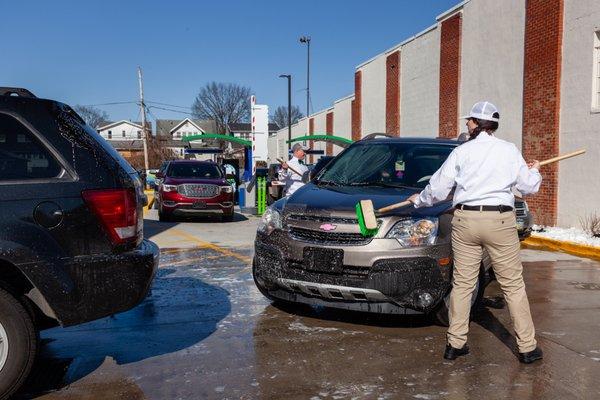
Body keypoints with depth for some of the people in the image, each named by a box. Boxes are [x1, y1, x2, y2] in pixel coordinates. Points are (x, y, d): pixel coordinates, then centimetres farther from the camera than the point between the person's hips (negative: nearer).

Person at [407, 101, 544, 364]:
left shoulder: (461, 152, 4)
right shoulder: (510, 150, 5)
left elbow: (438, 188, 6)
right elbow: (529, 187, 11)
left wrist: (419, 200, 25)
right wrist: (534, 171, 32)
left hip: (465, 220, 1)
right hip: (500, 220, -1)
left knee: (462, 283, 8)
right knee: (513, 285, 6)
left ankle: (455, 344, 13)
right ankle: (527, 347, 11)